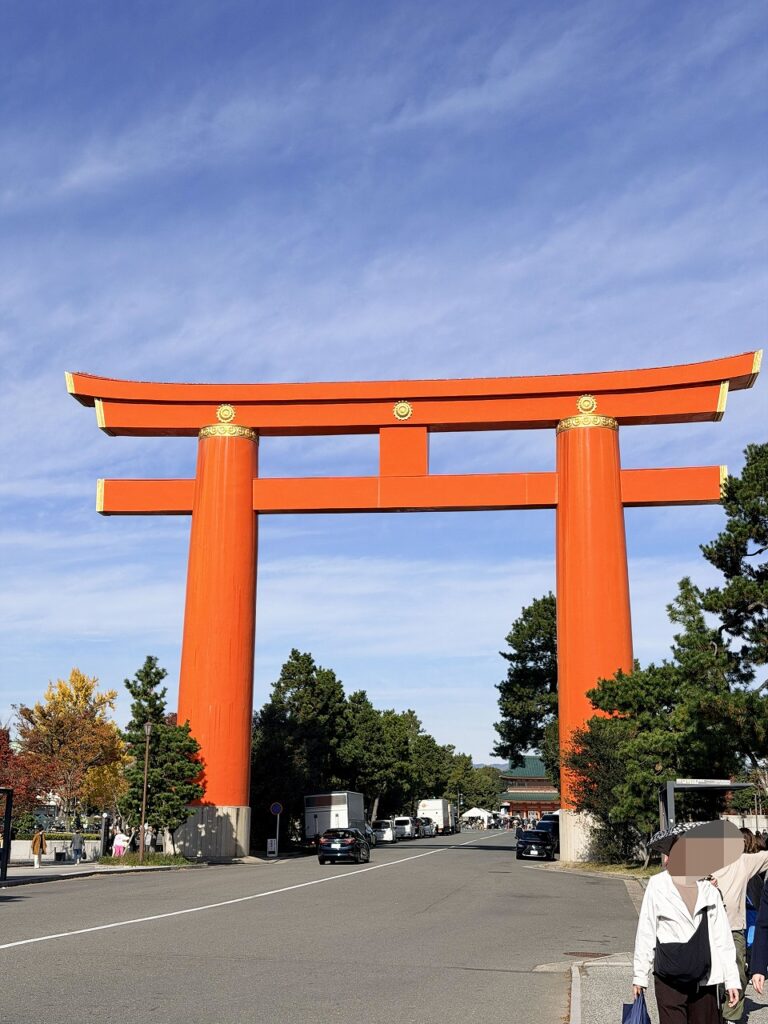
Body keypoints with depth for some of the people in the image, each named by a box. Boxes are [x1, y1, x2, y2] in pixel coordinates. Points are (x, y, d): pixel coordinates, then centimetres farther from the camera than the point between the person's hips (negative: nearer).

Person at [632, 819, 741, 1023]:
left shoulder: (709, 890, 4)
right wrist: (640, 975, 3)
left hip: (705, 979, 3)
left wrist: (731, 979, 6)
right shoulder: (657, 886, -3)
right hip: (669, 980, -3)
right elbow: (645, 933, 0)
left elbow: (723, 938, 8)